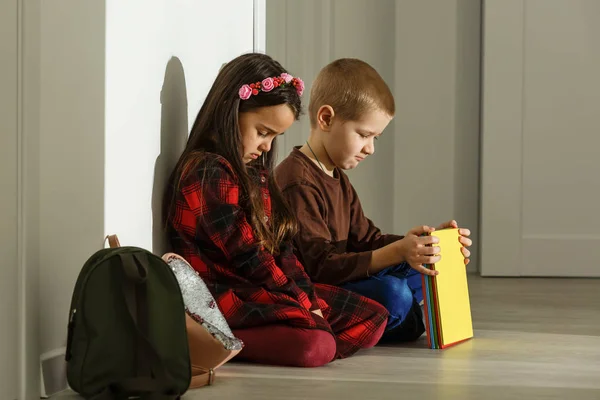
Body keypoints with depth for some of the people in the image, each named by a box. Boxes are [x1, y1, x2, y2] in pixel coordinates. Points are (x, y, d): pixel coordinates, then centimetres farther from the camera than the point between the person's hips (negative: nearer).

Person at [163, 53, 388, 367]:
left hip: (267, 291, 11)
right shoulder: (208, 173, -12)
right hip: (225, 293, -11)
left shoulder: (256, 173, 20)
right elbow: (244, 255, -16)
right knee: (315, 346, -33)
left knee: (374, 318, 4)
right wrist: (302, 301, -10)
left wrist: (311, 299, 1)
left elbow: (281, 248, 15)